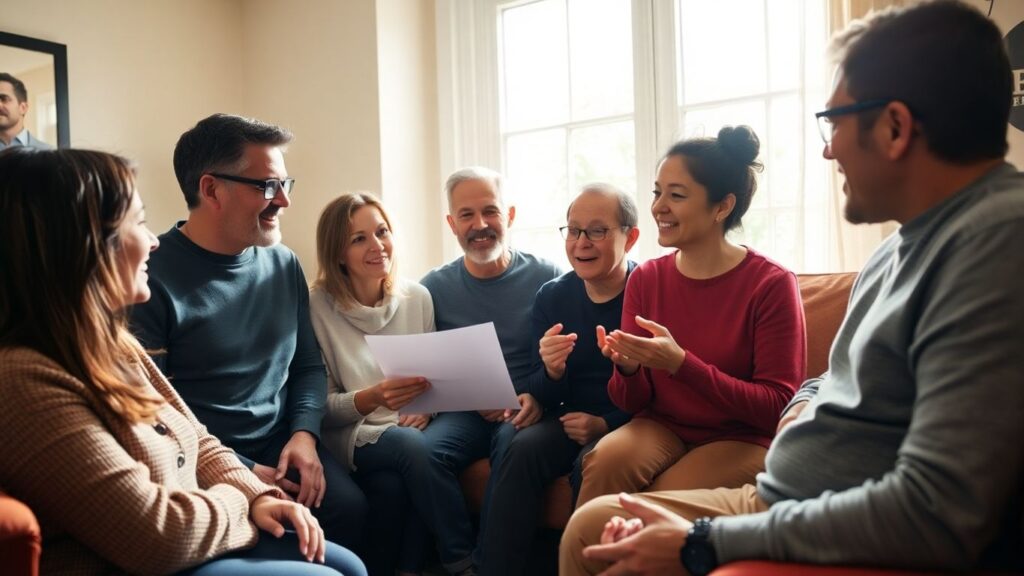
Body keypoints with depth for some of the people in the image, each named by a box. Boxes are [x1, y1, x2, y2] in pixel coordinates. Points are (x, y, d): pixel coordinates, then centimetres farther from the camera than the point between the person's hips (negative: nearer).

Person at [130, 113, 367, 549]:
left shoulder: (284, 266, 8)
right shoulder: (153, 278, -12)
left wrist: (305, 433, -5)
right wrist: (240, 471, -17)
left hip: (282, 443, 5)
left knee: (350, 508, -21)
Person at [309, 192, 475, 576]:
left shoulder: (417, 298, 2)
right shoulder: (319, 307, -9)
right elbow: (321, 407, -8)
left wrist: (426, 407, -13)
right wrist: (372, 398, -28)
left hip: (409, 433, 3)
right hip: (350, 437, -3)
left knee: (395, 485, -31)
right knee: (411, 445, -33)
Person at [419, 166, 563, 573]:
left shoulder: (546, 278, 1)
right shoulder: (434, 288, 6)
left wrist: (541, 398, -18)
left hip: (525, 414, -1)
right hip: (464, 413, 2)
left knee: (513, 443, -35)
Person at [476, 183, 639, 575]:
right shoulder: (552, 297, 3)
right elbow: (545, 399, 5)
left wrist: (606, 423, -20)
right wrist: (552, 371, -18)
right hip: (572, 421, 4)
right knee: (523, 448, -24)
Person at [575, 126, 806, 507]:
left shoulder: (771, 284, -11)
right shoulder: (645, 279, 0)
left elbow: (778, 407, -14)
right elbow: (631, 402, 4)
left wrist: (681, 364, -25)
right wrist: (628, 368, -21)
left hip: (744, 438, -3)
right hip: (663, 427, 3)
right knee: (606, 459, -27)